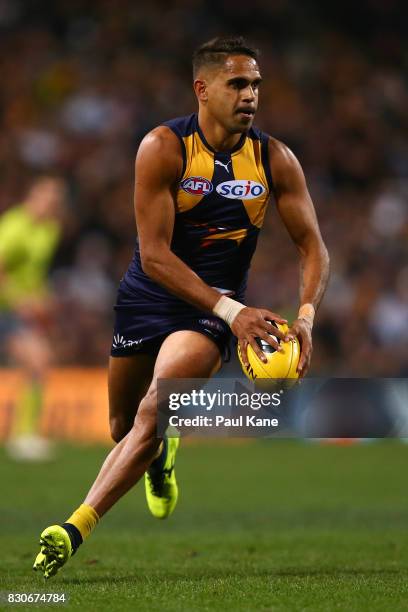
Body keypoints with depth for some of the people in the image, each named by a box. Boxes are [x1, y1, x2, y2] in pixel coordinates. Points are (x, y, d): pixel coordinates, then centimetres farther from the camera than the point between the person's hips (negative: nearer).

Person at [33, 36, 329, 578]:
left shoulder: (275, 160, -7)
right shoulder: (163, 148, -16)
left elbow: (312, 245, 0)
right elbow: (153, 253, -21)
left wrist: (306, 316, -19)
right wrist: (231, 311, -29)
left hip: (212, 308, 0)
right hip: (148, 296, 0)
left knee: (153, 412, -23)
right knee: (122, 428, 14)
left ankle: (74, 531, -24)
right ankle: (160, 457, 52)